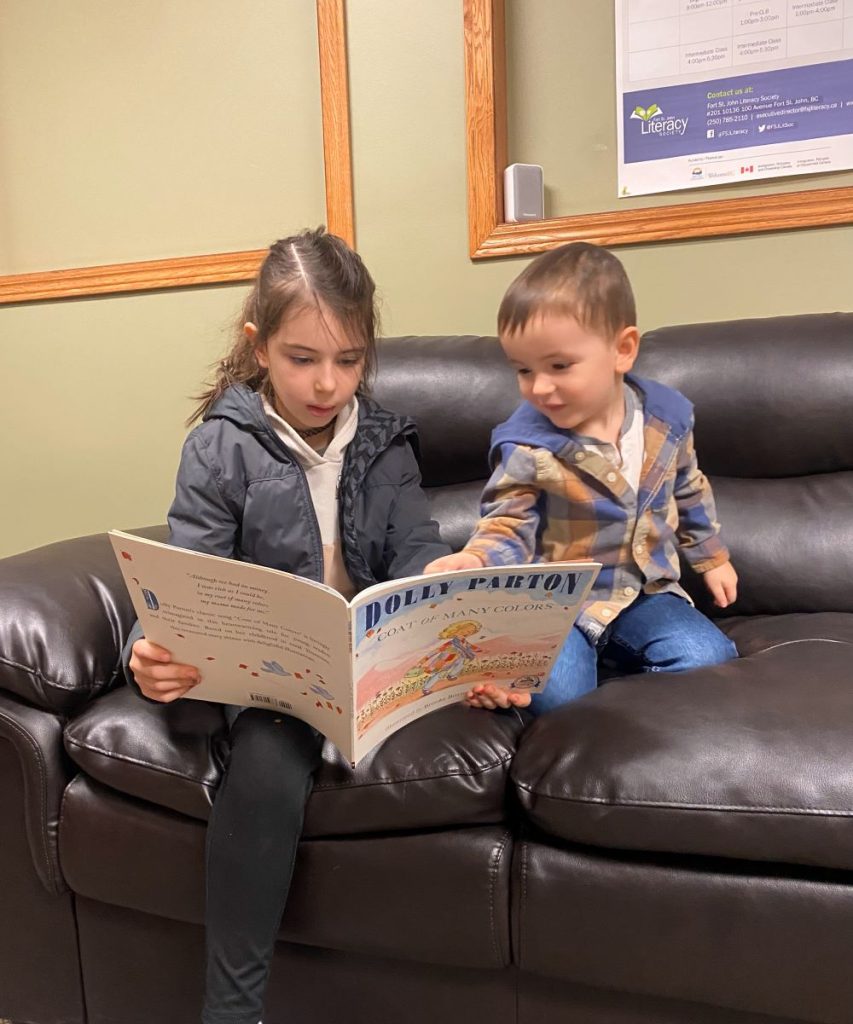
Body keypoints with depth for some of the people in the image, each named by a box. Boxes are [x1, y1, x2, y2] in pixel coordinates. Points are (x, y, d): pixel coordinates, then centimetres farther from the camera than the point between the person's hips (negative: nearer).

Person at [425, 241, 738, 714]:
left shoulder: (667, 415, -4)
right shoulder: (526, 444, -16)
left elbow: (688, 491, 14)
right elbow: (508, 526, -12)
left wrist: (712, 557, 24)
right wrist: (475, 560, -35)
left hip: (645, 591, 4)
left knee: (706, 659, -17)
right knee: (555, 696, -26)